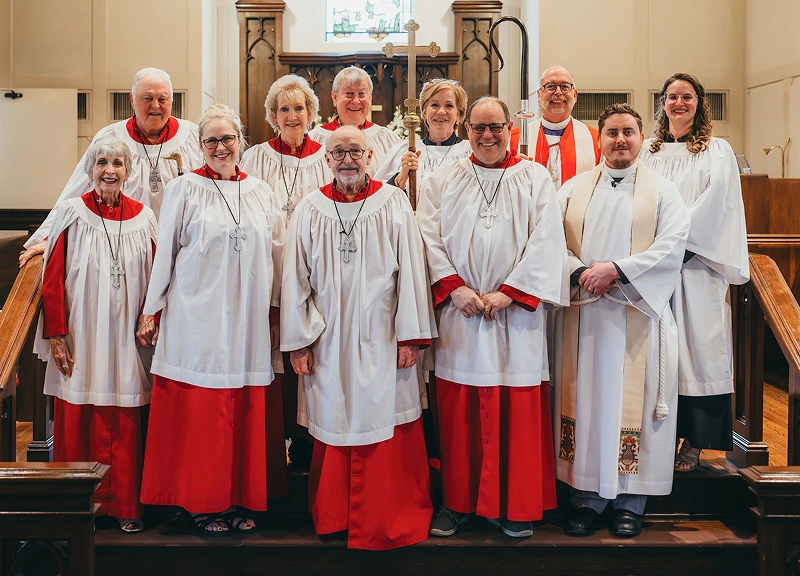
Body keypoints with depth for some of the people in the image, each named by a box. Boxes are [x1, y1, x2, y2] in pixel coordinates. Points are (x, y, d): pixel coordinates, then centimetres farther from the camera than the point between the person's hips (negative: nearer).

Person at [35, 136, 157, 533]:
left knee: (124, 426, 3)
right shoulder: (72, 213, -1)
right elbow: (53, 280, -2)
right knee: (77, 423, 3)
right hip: (80, 339, -1)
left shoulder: (143, 217, 6)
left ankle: (124, 506, 14)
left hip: (126, 340, 2)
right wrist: (56, 336, -6)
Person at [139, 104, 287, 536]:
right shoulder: (184, 189, 2)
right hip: (197, 319, -3)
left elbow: (275, 256, 13)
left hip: (249, 321, 3)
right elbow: (164, 254, 3)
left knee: (246, 412, 5)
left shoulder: (261, 193, 10)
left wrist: (276, 313, 11)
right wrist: (152, 310, 2)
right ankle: (202, 503, 12)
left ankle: (240, 499, 16)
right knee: (199, 413, 0)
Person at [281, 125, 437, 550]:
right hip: (329, 343, 1)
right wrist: (297, 342, 1)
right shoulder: (310, 210, 5)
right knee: (333, 431, 8)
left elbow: (411, 271, -1)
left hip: (381, 341, -1)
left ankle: (390, 525, 17)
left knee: (387, 436, 3)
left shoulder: (393, 204, 2)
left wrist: (410, 335, -5)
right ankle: (333, 519, 24)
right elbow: (295, 278, 5)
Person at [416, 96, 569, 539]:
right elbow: (428, 237, 2)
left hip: (516, 312, -1)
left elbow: (546, 241, -2)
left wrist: (508, 292, -11)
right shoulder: (442, 181, 11)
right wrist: (454, 286, -11)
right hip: (459, 311, 1)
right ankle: (458, 501, 17)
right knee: (458, 411, 4)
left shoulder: (535, 179, 7)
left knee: (518, 412, 2)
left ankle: (515, 506, 14)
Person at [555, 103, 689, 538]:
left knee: (632, 402, -2)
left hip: (638, 316, -2)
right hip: (583, 314, 2)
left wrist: (616, 269, -15)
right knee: (585, 400, 1)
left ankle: (630, 503, 8)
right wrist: (582, 272, -13)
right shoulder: (573, 189, 13)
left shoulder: (662, 191, 7)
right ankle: (587, 498, 10)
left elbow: (671, 246, -6)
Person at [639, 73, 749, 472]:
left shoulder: (717, 151, 7)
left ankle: (693, 442, -1)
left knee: (694, 345, -5)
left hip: (695, 264, -3)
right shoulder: (648, 151, 17)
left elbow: (714, 200, -6)